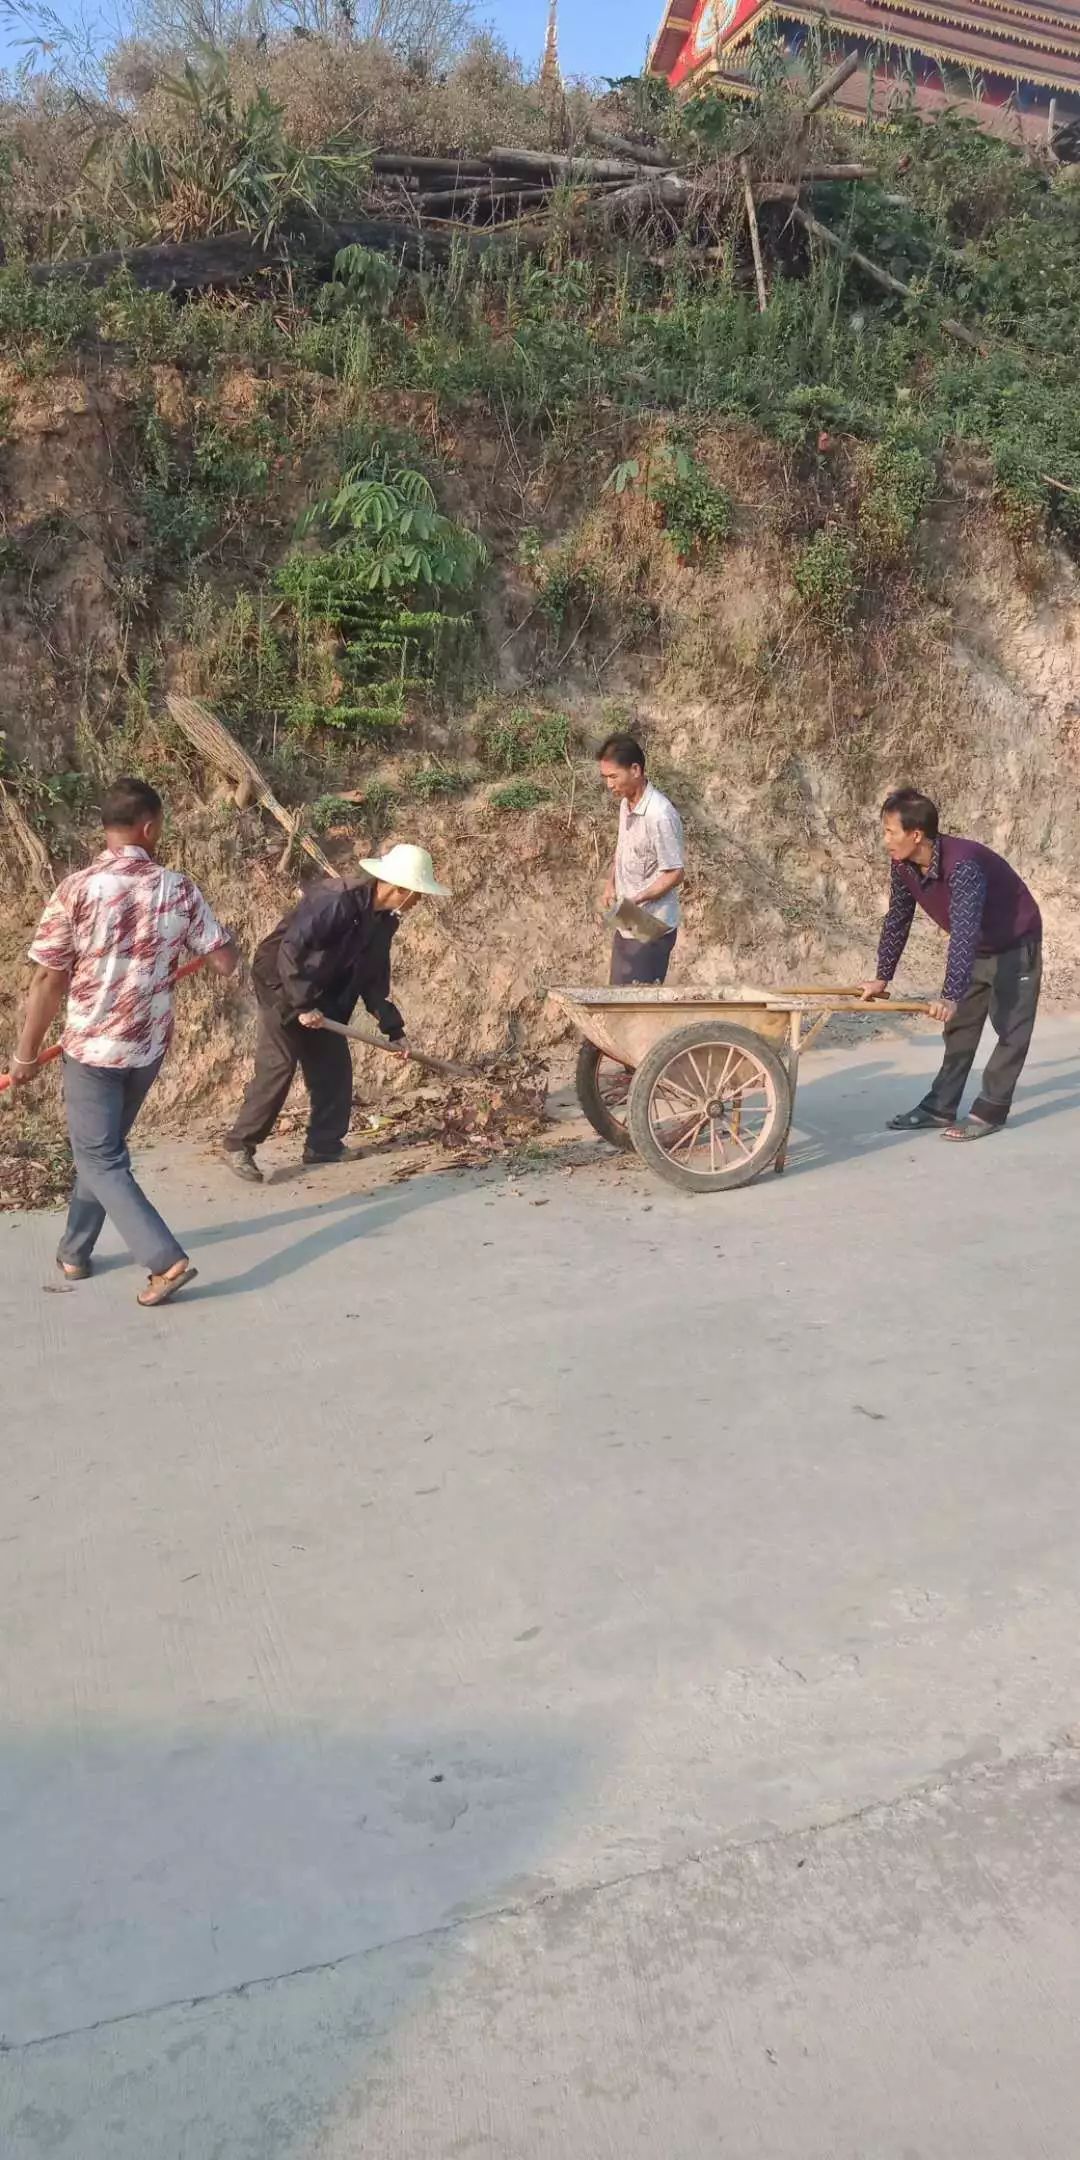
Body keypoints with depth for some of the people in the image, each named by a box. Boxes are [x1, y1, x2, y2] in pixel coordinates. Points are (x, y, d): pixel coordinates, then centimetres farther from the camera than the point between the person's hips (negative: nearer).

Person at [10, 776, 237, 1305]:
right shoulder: (178, 889, -7)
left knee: (100, 1161, 5)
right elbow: (225, 962, -2)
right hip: (149, 1047, 4)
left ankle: (166, 1260, -5)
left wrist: (26, 1054, -1)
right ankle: (74, 1251, 32)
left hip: (91, 1047, -4)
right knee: (102, 1146, 22)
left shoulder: (78, 889, -15)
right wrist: (201, 941, 23)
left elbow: (49, 981, -12)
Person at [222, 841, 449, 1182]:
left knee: (335, 1070, 6)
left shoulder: (384, 919, 0)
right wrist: (302, 1004, -29)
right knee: (277, 1068, -10)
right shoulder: (336, 900, -28)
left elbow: (374, 977, 10)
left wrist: (392, 1027, 7)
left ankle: (324, 1145, 16)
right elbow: (290, 949, -31)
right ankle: (239, 1144, 0)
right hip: (283, 988, -8)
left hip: (326, 999, 9)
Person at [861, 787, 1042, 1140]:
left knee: (1011, 1029, -5)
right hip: (975, 948, 8)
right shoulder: (903, 866, -15)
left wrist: (951, 995, -51)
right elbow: (897, 920, -1)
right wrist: (882, 977, 1)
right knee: (960, 1027, 10)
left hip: (1015, 945, -8)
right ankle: (940, 1107, 15)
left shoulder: (963, 864, -38)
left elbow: (964, 932, -45)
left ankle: (989, 1111, 1)